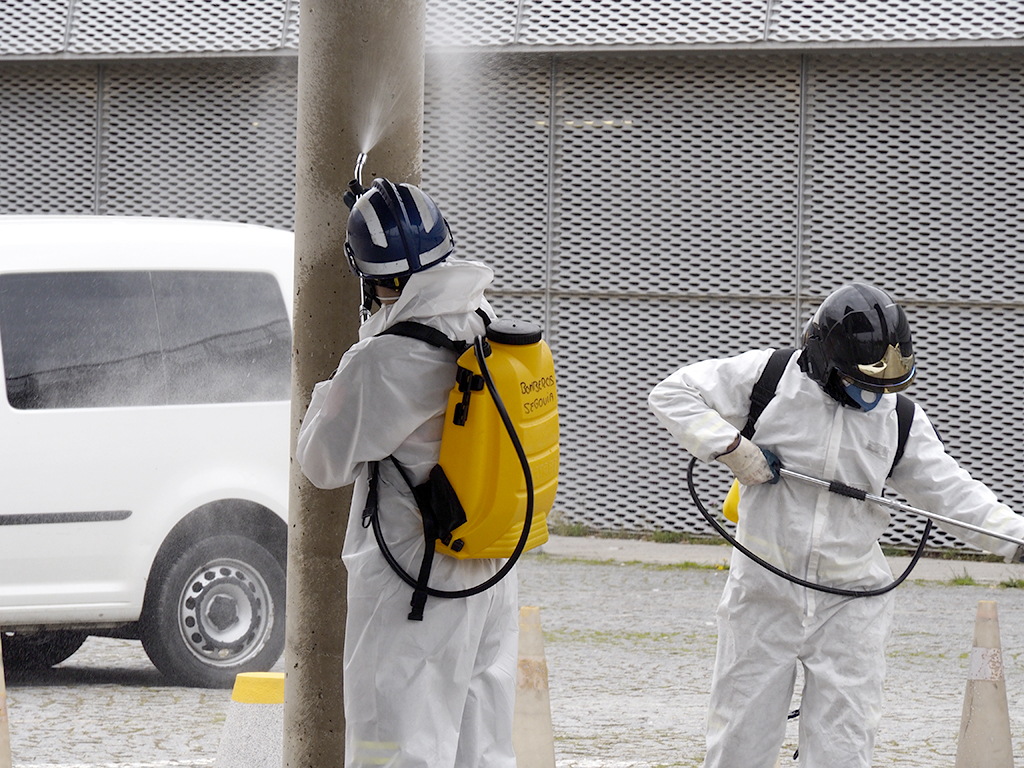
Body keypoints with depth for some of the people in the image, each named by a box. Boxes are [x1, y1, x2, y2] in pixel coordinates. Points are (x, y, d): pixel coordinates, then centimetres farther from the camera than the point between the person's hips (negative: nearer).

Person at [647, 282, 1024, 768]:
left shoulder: (900, 417, 4)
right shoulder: (765, 377, -6)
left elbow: (948, 490, 8)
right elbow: (672, 395, -2)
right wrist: (733, 448, -15)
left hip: (851, 606, 2)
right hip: (764, 596, -2)